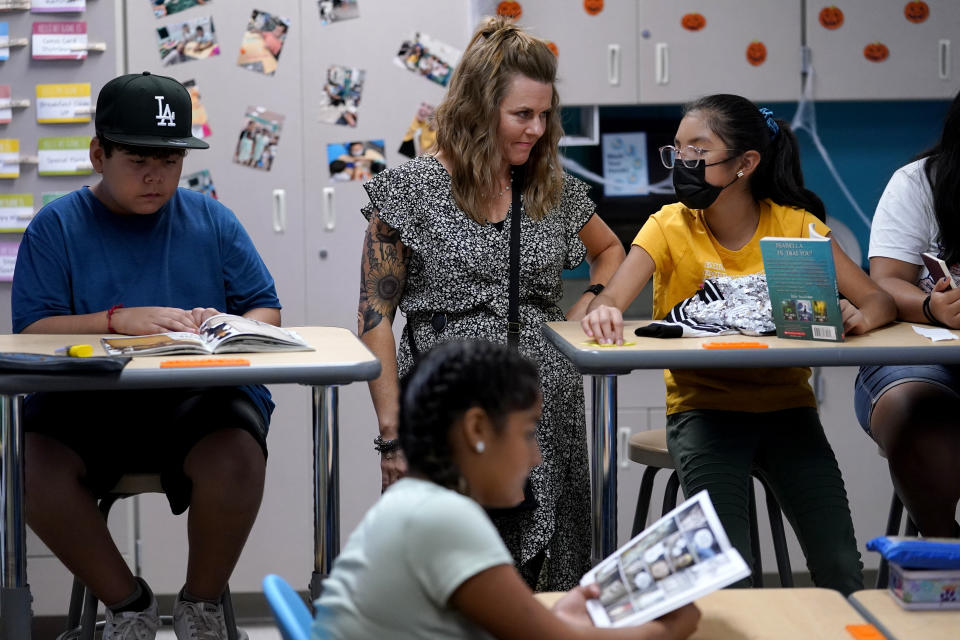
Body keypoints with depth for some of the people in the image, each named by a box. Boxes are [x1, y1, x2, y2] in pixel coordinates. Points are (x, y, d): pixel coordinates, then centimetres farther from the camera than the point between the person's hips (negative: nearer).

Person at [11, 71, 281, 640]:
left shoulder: (211, 220, 14)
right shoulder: (57, 226, 8)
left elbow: (267, 310, 13)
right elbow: (32, 333, -4)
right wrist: (120, 320, -19)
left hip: (199, 400, 0)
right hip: (87, 404, 0)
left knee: (235, 460, -33)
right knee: (33, 466, -31)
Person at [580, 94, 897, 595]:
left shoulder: (796, 225, -1)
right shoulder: (671, 225, -2)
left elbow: (878, 299, -6)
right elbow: (611, 300, -16)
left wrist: (858, 317, -29)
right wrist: (603, 311, -40)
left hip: (786, 403, 1)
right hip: (703, 406, -1)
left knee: (840, 571, -13)